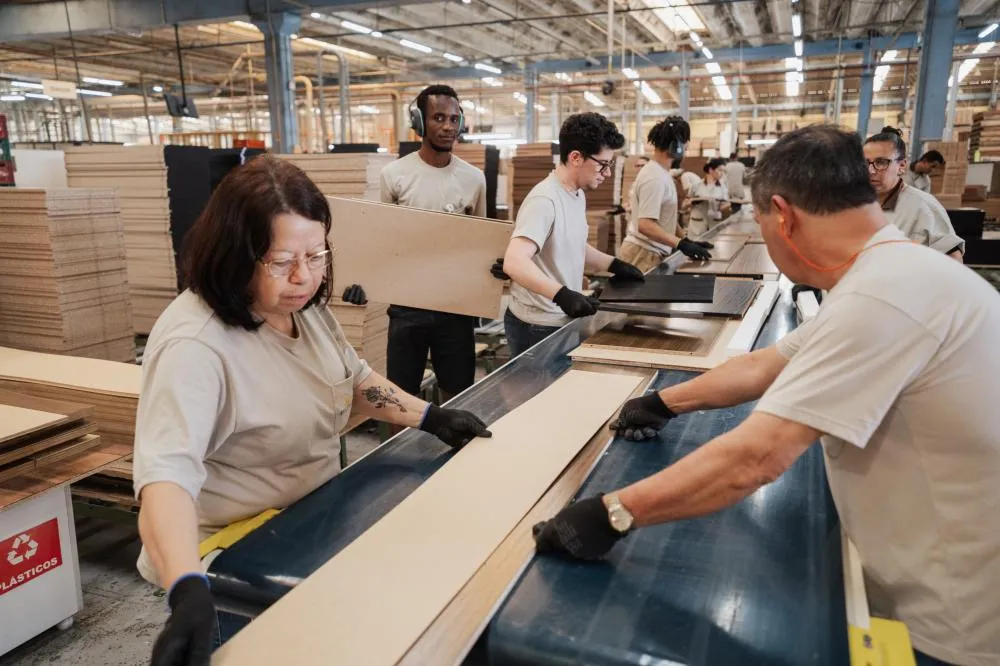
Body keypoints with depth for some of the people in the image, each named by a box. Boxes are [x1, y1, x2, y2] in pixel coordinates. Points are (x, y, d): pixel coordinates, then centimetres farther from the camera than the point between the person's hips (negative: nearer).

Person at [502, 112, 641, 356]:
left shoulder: (578, 195, 8)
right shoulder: (544, 200, -23)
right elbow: (514, 262, -34)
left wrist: (614, 265, 10)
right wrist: (562, 295, -43)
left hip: (565, 319, 9)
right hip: (539, 326, -9)